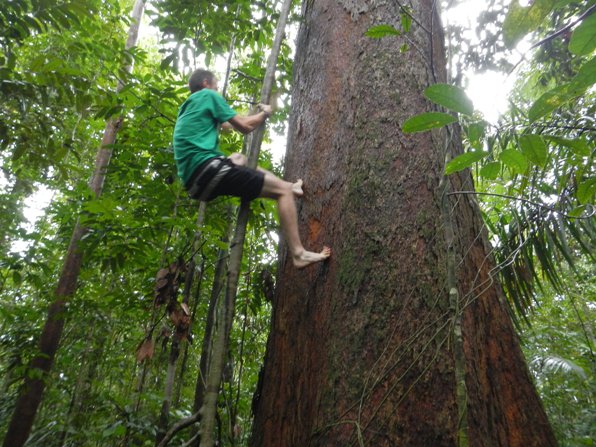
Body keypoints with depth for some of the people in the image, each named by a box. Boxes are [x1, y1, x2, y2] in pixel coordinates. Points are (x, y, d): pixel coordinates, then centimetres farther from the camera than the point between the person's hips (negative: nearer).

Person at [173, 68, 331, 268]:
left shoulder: (188, 107, 29)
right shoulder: (208, 95, 5)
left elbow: (226, 125, 42)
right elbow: (245, 126, 2)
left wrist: (255, 114, 50)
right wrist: (265, 113, 20)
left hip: (194, 178, 9)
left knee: (239, 158, 35)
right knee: (282, 191, -6)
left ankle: (289, 186, 28)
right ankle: (298, 254, -14)